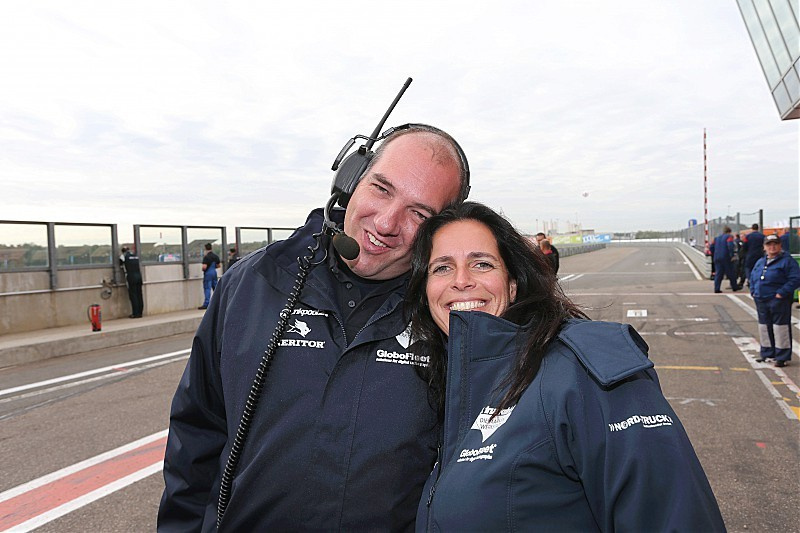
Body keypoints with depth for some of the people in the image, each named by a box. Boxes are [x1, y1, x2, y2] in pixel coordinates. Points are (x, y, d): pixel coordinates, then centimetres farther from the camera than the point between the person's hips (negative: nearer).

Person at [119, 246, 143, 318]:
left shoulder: (124, 256, 1)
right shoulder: (136, 255, 13)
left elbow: (119, 264, 8)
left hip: (131, 278, -4)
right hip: (139, 276, 4)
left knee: (133, 296, -1)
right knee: (139, 295, 9)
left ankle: (135, 314, -2)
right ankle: (140, 312, 12)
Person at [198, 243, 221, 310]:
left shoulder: (206, 257, -15)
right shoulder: (216, 256, 7)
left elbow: (204, 267, -21)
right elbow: (218, 266, 14)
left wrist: (203, 269, -1)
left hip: (208, 273, -6)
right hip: (214, 272, 6)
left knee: (207, 288, -5)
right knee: (215, 288, 12)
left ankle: (206, 304, -7)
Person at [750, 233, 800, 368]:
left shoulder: (787, 261, -7)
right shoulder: (760, 262, 14)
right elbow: (752, 277, 24)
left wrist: (782, 293, -19)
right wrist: (753, 291, 10)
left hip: (778, 301, -7)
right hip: (761, 301, 7)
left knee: (780, 327, -3)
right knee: (764, 327, 14)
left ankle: (782, 357, 6)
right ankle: (767, 353, 27)